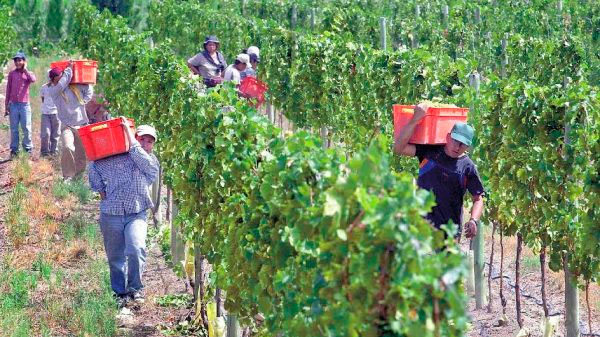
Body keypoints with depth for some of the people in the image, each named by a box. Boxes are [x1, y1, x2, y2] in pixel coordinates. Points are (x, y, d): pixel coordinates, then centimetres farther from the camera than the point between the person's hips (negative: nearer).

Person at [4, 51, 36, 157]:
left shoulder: (28, 73, 5)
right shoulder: (12, 74, 9)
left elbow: (33, 79, -21)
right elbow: (8, 90, 11)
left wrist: (25, 69, -8)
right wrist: (6, 106, 8)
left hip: (24, 104, -2)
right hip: (13, 104, 2)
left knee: (26, 128, -2)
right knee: (14, 129, 4)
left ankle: (28, 149, 7)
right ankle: (14, 150, 8)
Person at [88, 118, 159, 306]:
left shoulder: (151, 162, 9)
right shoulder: (114, 157, 8)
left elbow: (140, 157, -11)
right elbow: (94, 168, 12)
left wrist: (128, 131, -7)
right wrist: (101, 190, 8)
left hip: (137, 214, -1)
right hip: (111, 214, 1)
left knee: (136, 249, -24)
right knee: (115, 257, 8)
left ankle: (135, 288, -7)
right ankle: (120, 293, 23)